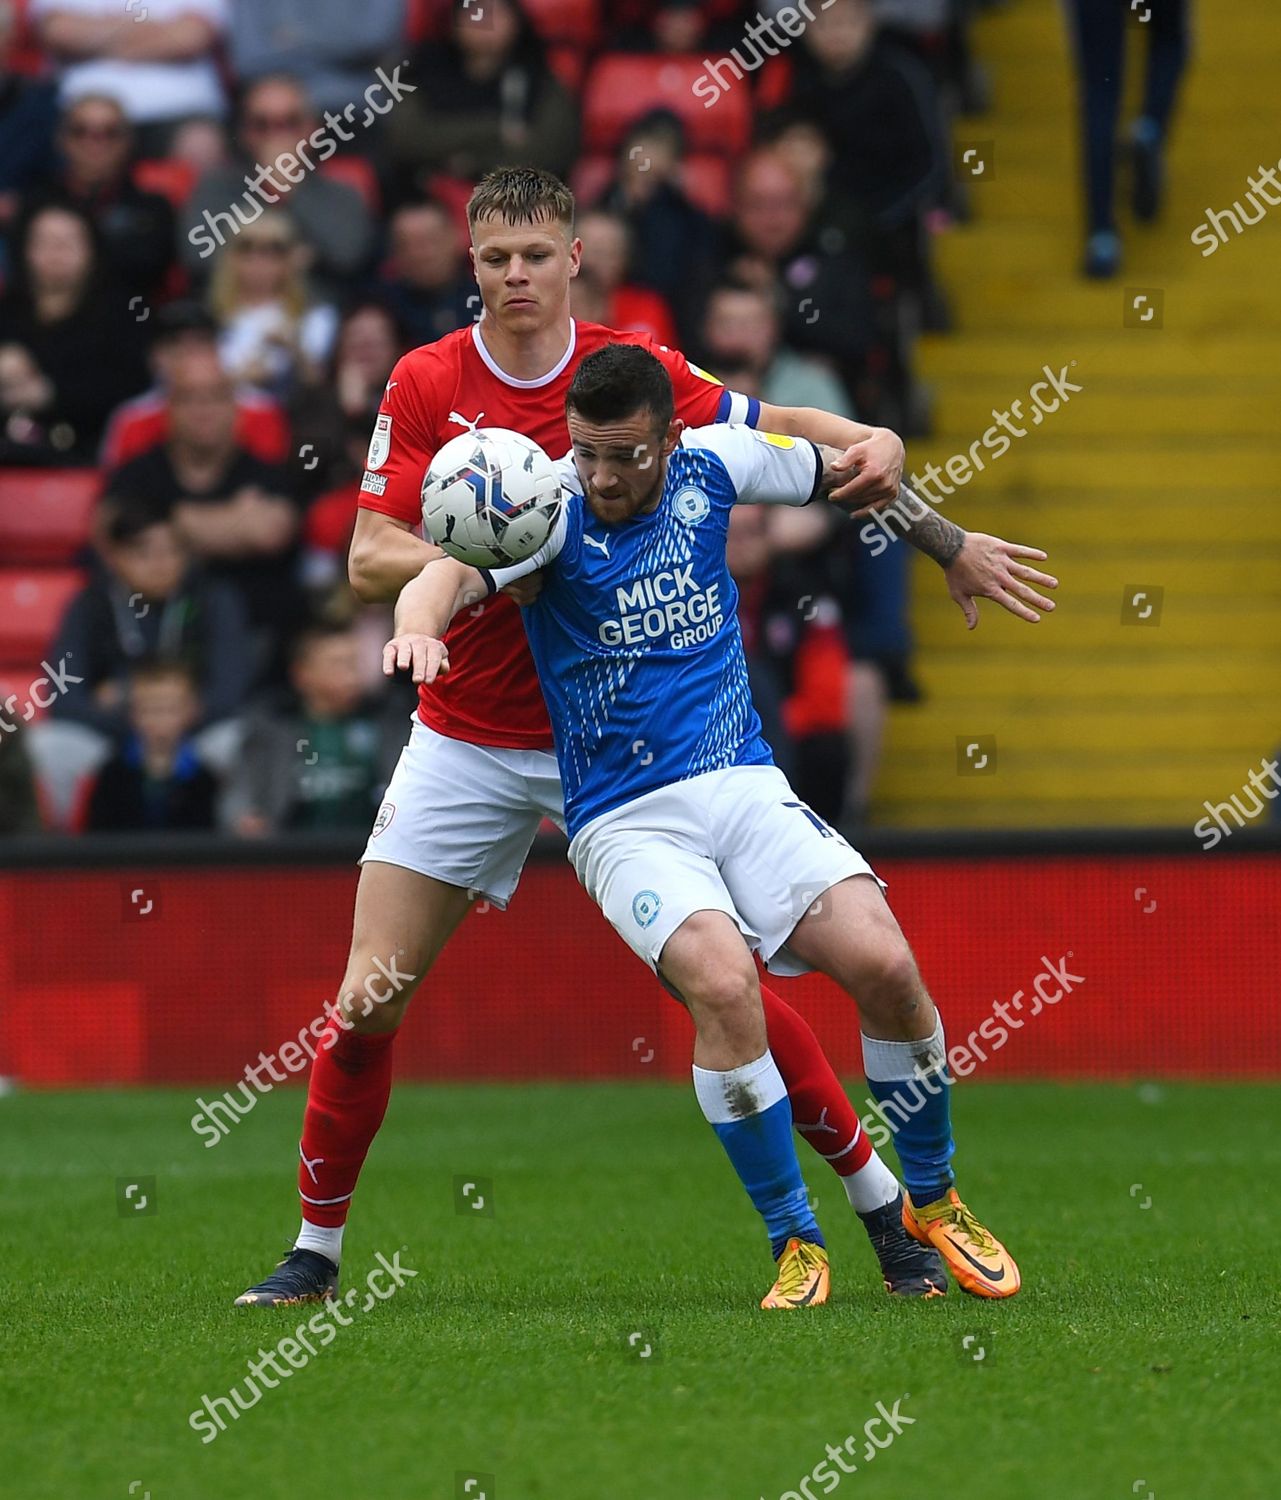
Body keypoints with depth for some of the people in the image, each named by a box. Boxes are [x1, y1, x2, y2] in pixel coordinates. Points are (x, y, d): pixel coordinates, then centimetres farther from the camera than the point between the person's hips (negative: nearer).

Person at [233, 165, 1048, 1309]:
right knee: (369, 1002, -5)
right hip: (469, 739, 1)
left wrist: (875, 447, -17)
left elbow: (776, 432, 3)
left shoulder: (635, 370, -5)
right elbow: (370, 562, -10)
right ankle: (317, 1249, 11)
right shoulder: (425, 384, -5)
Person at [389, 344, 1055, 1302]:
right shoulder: (550, 507, -11)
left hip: (744, 786, 3)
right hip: (624, 821, -3)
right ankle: (795, 1242, -12)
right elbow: (454, 574, -30)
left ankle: (932, 1199, 9)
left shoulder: (711, 464, 1)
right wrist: (421, 623, -52)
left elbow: (845, 467, 20)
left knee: (884, 964, -17)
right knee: (721, 982, -29)